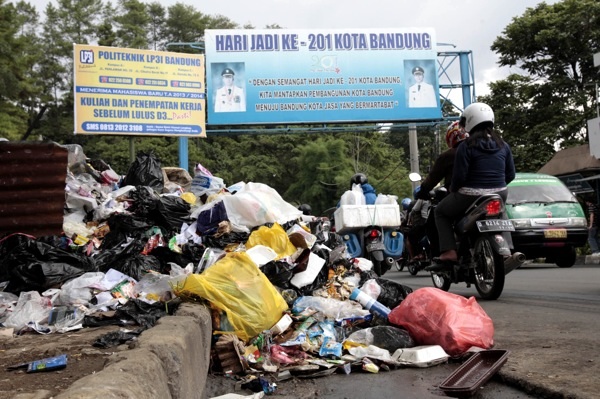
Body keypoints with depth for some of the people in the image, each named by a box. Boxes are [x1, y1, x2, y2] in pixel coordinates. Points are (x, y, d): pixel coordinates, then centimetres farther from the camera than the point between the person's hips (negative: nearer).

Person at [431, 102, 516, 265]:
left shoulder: (466, 146, -11)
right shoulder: (503, 145, 7)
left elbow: (459, 176, -14)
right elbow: (510, 175, 9)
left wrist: (452, 190, 5)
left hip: (471, 196, -5)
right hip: (500, 195, 6)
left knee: (441, 212, 18)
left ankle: (448, 251, 2)